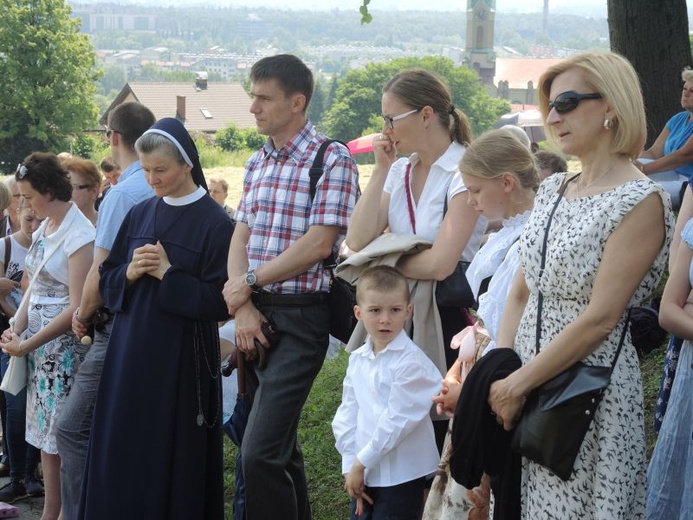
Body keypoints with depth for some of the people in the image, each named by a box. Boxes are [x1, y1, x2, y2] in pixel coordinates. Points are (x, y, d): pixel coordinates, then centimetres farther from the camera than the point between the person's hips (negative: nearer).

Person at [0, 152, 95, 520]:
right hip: (38, 342, 8)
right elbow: (35, 289, 13)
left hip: (66, 344, -8)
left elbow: (77, 308, -18)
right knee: (45, 434, 12)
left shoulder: (79, 235, -14)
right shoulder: (43, 231, 11)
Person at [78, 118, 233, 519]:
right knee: (121, 458, 6)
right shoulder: (139, 215, 10)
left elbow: (219, 303, -12)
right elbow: (107, 283, 13)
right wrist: (130, 273, -8)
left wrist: (168, 274, -16)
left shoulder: (215, 223, -8)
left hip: (181, 360, -5)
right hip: (129, 354, 5)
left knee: (172, 461, 0)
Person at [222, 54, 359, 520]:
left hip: (301, 315, -7)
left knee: (261, 451, -14)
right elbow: (240, 239, 11)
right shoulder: (257, 164, 15)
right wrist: (243, 307, -4)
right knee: (281, 446, 15)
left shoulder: (332, 160, -8)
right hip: (257, 313, 7)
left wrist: (248, 282, -10)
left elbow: (319, 244, -16)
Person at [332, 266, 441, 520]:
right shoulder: (357, 359, 6)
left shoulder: (412, 362, -15)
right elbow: (347, 413, 7)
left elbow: (398, 419, -18)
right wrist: (350, 465, -2)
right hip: (364, 472, 6)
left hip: (402, 477, -6)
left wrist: (361, 462, -13)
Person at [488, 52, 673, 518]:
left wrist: (516, 385, -16)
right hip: (525, 379, 7)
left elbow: (599, 319, -18)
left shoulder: (642, 202, -13)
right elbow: (521, 293, 11)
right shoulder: (552, 190, 10)